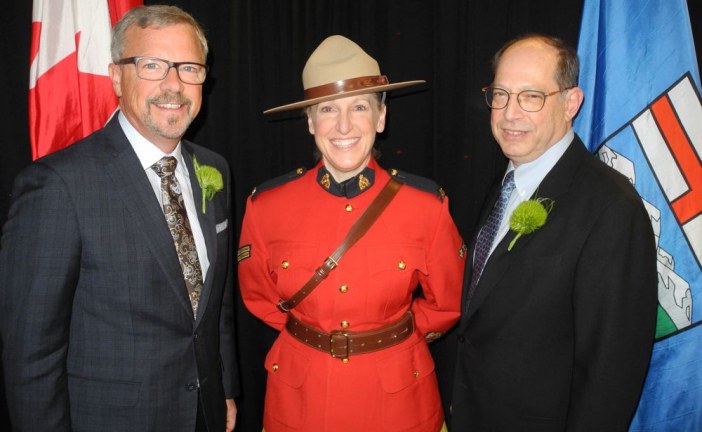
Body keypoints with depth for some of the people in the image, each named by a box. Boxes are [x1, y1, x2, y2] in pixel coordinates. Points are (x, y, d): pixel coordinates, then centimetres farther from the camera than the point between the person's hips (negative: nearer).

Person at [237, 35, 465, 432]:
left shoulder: (427, 205, -13)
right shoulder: (267, 206, -11)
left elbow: (447, 304, 1)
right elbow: (258, 295, 6)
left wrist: (390, 338, 1)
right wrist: (310, 337, 5)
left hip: (397, 393, 0)